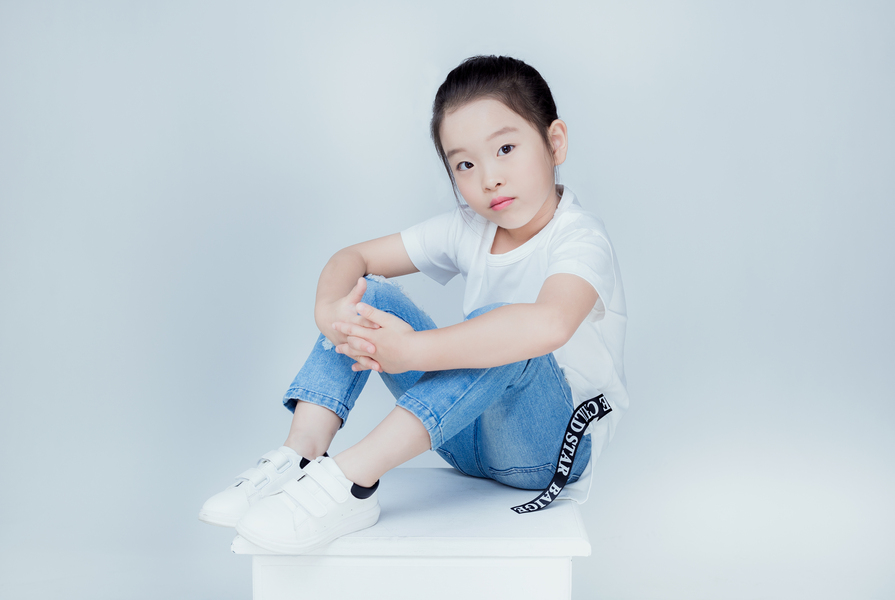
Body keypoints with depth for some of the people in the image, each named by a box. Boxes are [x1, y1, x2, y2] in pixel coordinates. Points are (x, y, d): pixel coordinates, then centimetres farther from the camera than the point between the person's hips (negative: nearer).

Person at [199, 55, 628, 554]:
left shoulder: (580, 238, -20)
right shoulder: (468, 228, 1)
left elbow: (548, 324, -44)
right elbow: (354, 257, 5)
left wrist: (411, 351, -40)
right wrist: (330, 310, -19)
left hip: (555, 444, -6)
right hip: (471, 431, 6)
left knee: (500, 335, -37)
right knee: (369, 295, -6)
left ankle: (351, 478, -42)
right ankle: (301, 457, -21)